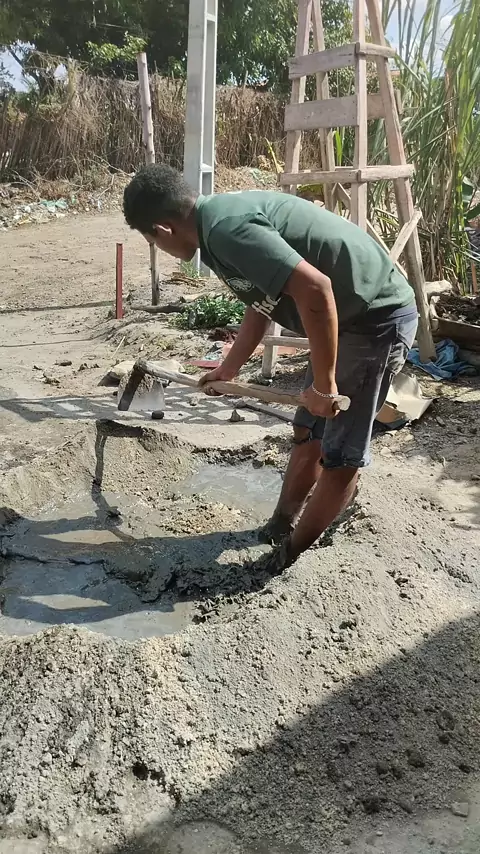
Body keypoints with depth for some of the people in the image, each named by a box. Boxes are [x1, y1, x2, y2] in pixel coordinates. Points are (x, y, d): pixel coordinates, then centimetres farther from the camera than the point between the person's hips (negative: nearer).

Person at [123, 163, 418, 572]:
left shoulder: (226, 230, -22)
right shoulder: (224, 217, 10)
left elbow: (315, 289, -32)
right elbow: (262, 303, 23)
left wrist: (323, 385, -22)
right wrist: (227, 370, 33)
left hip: (377, 319, -10)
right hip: (351, 315, 10)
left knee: (340, 454, 2)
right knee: (309, 433, 19)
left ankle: (291, 554, 18)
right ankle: (282, 524, 36)